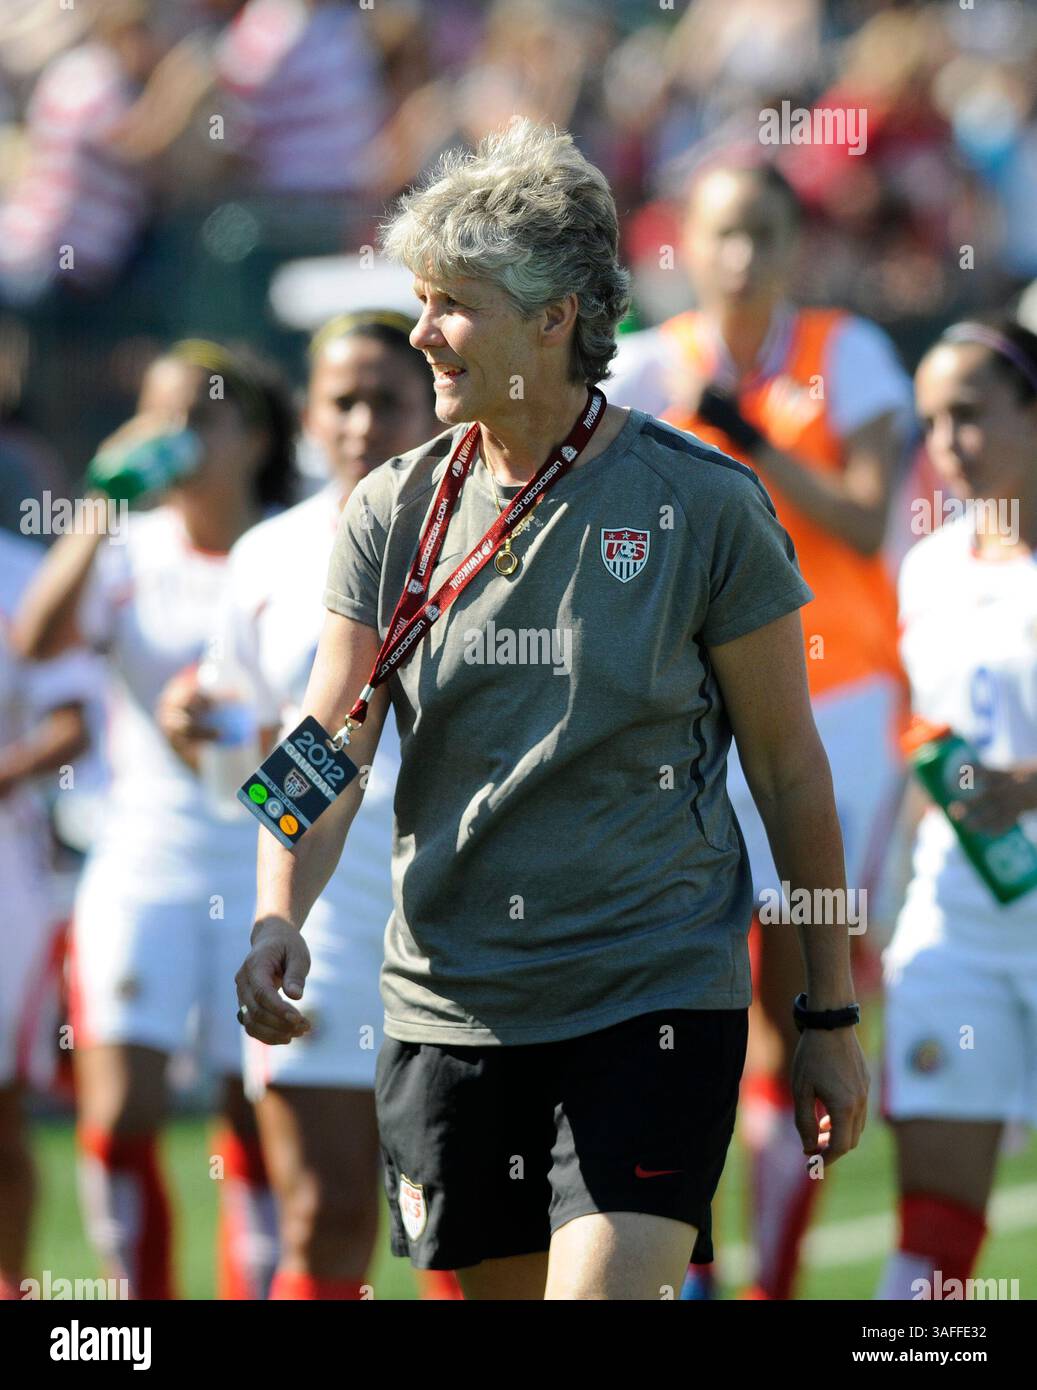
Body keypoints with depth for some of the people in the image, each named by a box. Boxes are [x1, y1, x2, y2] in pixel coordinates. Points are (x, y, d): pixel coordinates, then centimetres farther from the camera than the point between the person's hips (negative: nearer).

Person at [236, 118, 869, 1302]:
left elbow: (790, 769, 2)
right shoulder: (392, 516, 4)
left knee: (602, 1289, -19)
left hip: (656, 995, -4)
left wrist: (831, 1017, 4)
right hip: (449, 1007, 4)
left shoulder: (703, 506, -5)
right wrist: (277, 919, -19)